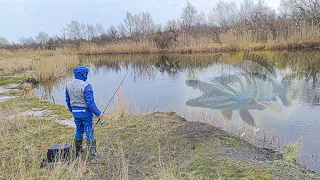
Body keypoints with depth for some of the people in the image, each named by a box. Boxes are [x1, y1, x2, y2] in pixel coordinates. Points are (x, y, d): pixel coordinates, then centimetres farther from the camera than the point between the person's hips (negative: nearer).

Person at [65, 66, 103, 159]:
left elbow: (68, 100, 10)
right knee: (89, 132, 5)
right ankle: (91, 154, 11)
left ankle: (78, 151, 31)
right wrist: (98, 113, -15)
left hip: (75, 112, 6)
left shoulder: (69, 85, 2)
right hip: (86, 112, -6)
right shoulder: (86, 86, -21)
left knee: (79, 131, 21)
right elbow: (90, 102, -23)